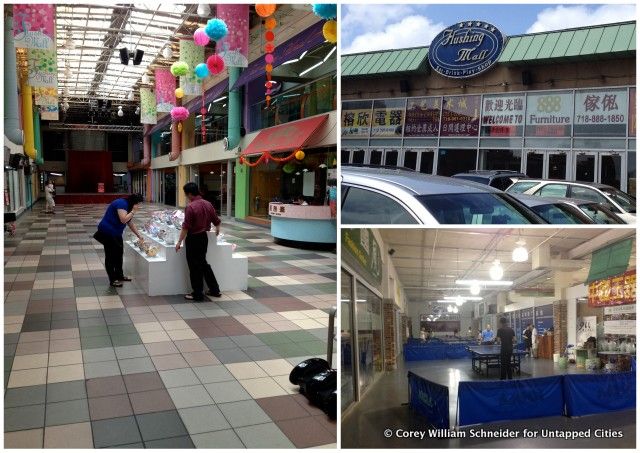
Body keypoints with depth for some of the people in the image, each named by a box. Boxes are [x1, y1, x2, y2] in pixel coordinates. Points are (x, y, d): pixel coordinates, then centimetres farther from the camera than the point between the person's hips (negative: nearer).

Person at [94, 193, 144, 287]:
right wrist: (133, 211, -22)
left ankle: (119, 276, 28)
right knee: (111, 256, -3)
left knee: (119, 253, 16)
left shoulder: (127, 206, 10)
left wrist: (139, 236, 12)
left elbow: (130, 224, 15)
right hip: (108, 233, -10)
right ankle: (112, 280, 4)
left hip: (116, 234, 10)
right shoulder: (122, 203, -20)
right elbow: (123, 220, -30)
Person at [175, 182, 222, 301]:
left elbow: (186, 227, -20)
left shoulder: (190, 207, -19)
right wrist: (217, 230, 33)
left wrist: (179, 242, -12)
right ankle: (215, 290, 24)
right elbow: (217, 221, 12)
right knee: (203, 263, 20)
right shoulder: (208, 204, 2)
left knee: (195, 267, 4)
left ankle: (198, 294, 13)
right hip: (204, 237, 7)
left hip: (193, 239, -7)